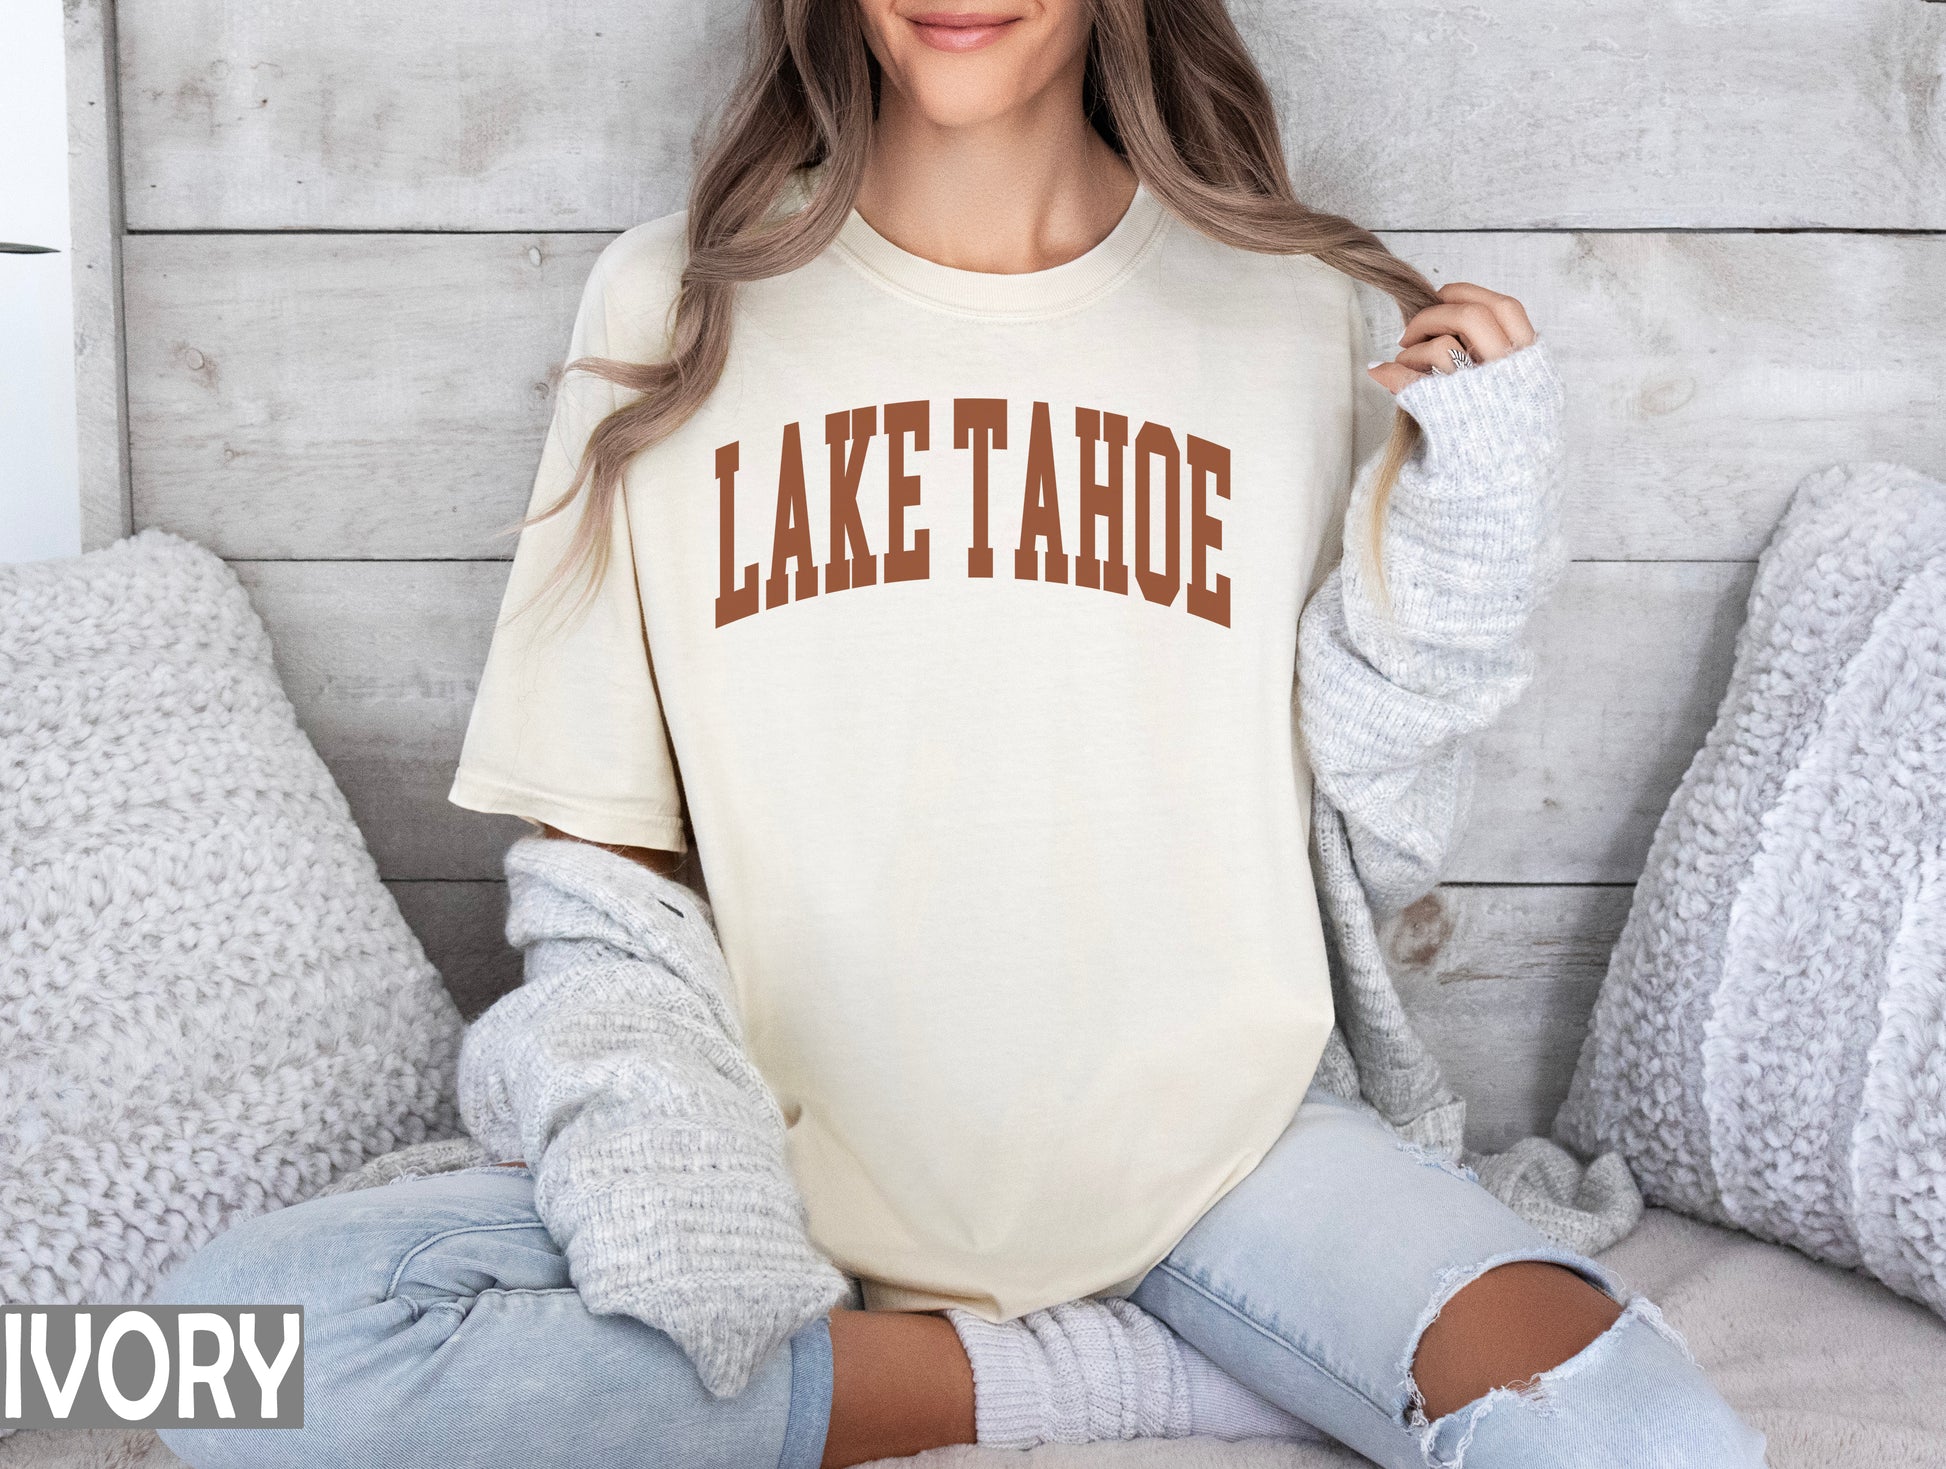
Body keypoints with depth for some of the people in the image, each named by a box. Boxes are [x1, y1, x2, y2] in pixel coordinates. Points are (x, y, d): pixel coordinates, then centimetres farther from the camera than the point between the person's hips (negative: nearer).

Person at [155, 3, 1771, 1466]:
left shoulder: (1292, 308, 1)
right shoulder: (675, 301, 0)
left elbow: (1380, 846, 5)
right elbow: (597, 845, 3)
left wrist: (1456, 565, -12)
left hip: (1213, 1149, 0)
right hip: (792, 1156, 2)